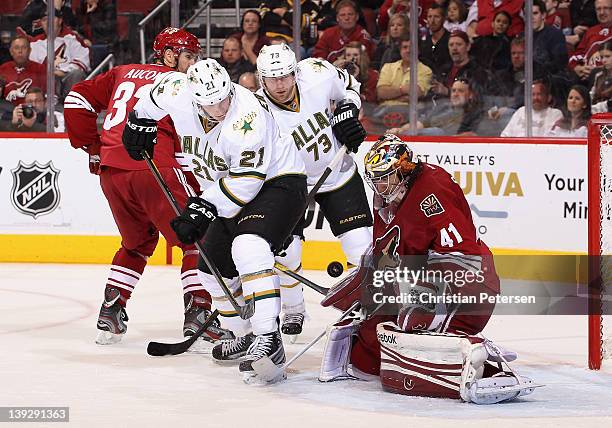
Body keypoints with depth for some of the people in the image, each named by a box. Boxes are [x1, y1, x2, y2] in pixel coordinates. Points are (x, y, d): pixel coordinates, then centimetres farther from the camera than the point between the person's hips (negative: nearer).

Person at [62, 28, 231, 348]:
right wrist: (198, 193, 5)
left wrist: (91, 147, 26)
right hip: (154, 168, -6)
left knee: (137, 243, 25)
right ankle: (197, 317, -11)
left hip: (111, 171, 6)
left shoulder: (123, 73, 24)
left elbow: (77, 100, 21)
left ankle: (109, 316, 21)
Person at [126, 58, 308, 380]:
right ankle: (246, 338, 28)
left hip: (277, 182, -9)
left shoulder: (246, 116, -33)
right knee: (215, 270, 12)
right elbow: (156, 93, 13)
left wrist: (204, 208, -28)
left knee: (248, 247, -33)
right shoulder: (178, 93, -13)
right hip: (231, 196, 9)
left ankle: (268, 338, -39)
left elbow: (247, 179, -30)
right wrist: (142, 120, 21)